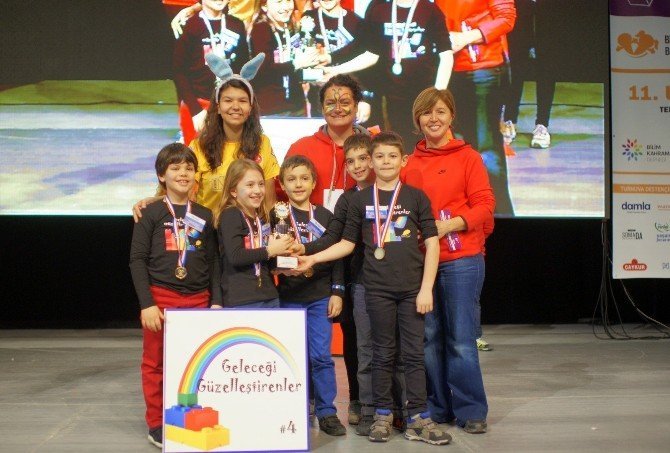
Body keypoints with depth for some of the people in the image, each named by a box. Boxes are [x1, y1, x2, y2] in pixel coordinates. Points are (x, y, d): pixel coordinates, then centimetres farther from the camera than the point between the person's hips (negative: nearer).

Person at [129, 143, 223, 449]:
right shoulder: (152, 214, -1)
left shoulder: (204, 216, 9)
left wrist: (216, 301, 4)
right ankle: (157, 425, 17)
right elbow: (137, 260, -4)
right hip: (160, 298, -3)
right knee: (156, 363, 5)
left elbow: (213, 261, 11)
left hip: (198, 300, 3)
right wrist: (146, 303, -10)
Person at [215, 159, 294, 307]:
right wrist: (270, 250, -11)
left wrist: (281, 249, 6)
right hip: (241, 301, -8)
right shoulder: (230, 215, -7)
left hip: (270, 297, 8)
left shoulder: (263, 217, 15)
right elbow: (235, 256, -20)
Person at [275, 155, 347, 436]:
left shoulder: (325, 216, 5)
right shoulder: (277, 215, 1)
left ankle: (327, 413, 11)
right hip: (290, 297, -1)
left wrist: (337, 291, -1)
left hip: (321, 296, 1)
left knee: (321, 356, 1)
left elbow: (336, 255, 5)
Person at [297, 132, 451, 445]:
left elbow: (432, 244, 0)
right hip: (377, 289, 1)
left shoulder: (416, 197, 1)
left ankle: (418, 418, 12)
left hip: (412, 288, 0)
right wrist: (312, 258, -2)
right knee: (383, 354, 9)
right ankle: (383, 415, 20)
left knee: (414, 353, 3)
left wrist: (426, 288, -6)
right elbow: (347, 243, 9)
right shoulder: (361, 200, 5)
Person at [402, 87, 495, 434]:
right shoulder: (409, 161, 10)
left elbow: (484, 204, -4)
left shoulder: (467, 156, 2)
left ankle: (471, 411, 13)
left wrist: (450, 224, -17)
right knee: (429, 337, 7)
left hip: (461, 258, -3)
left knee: (461, 338, -1)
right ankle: (437, 408, 20)